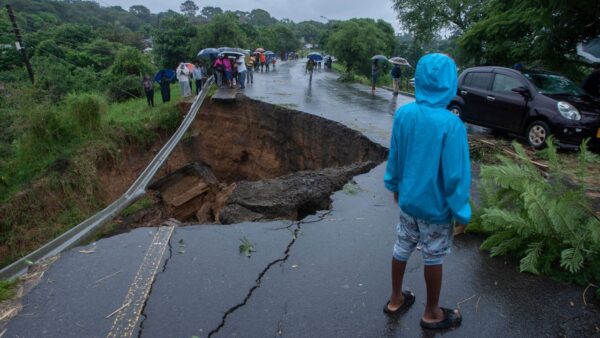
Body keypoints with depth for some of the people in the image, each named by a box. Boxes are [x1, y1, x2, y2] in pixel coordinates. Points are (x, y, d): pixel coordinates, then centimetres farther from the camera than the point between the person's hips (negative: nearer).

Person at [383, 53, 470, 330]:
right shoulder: (452, 124, -24)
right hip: (436, 207, -4)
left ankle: (395, 300, 40)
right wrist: (462, 212, -7)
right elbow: (456, 175, -20)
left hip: (407, 200, 5)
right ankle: (432, 314, 35)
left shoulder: (403, 114, -9)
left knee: (401, 249, 20)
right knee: (433, 259, 14)